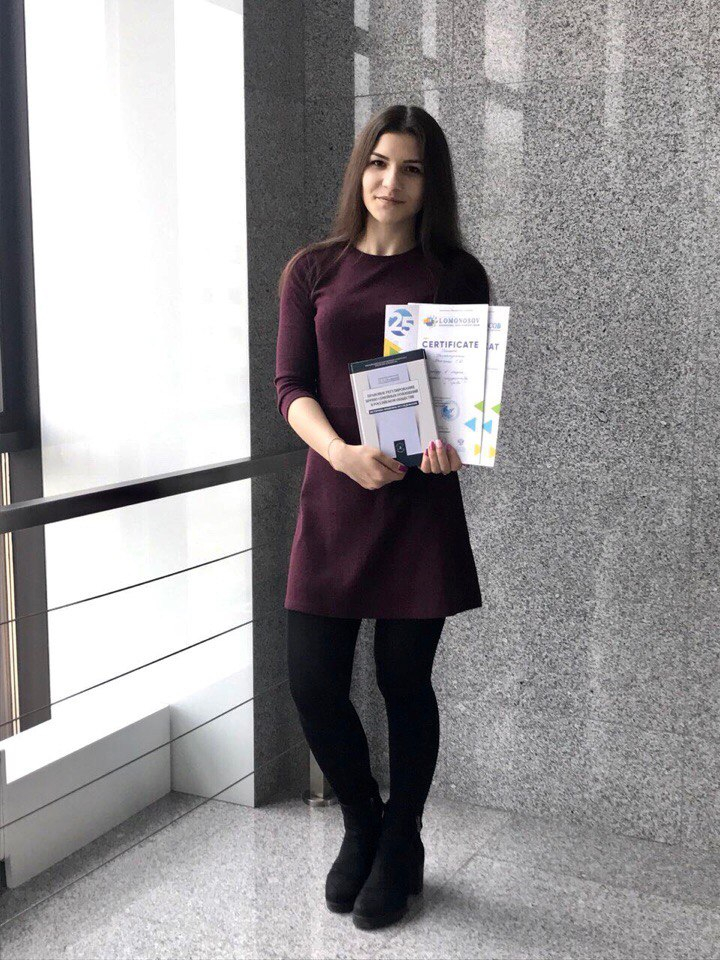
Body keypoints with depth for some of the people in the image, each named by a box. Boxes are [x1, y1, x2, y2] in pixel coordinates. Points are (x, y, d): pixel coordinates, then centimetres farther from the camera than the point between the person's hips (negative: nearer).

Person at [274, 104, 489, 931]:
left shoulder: (456, 275, 3)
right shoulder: (313, 270, 6)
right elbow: (290, 384, 0)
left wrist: (452, 445, -20)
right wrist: (344, 453, -19)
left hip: (421, 501, -1)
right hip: (334, 497, 2)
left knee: (405, 681, 6)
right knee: (313, 683, 0)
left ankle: (400, 849, 30)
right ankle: (362, 824, 30)